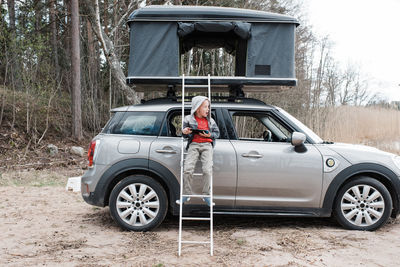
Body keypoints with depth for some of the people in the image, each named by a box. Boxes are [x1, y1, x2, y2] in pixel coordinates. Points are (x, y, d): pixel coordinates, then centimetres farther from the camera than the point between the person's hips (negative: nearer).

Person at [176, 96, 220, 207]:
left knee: (207, 170, -14)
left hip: (207, 145, 1)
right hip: (194, 144, -1)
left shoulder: (210, 120, 16)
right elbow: (185, 134, 11)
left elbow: (217, 133, 17)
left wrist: (210, 135, -3)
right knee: (187, 169, -14)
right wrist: (184, 132, -12)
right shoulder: (189, 119, 9)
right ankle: (187, 194, 0)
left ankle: (206, 195, -1)